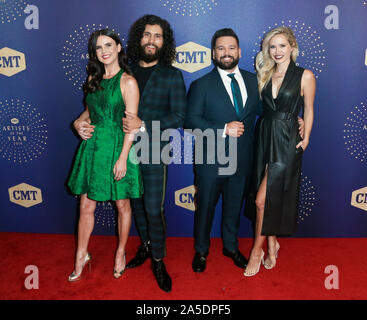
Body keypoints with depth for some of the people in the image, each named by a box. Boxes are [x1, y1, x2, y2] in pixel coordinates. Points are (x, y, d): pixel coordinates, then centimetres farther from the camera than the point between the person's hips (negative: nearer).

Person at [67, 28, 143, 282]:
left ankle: (121, 253, 30)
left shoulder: (127, 82, -8)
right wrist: (80, 123, 7)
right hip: (92, 146, 5)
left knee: (122, 204, 9)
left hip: (117, 148, -5)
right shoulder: (94, 78, 11)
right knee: (86, 206, 9)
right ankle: (82, 256, 26)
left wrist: (123, 158, -16)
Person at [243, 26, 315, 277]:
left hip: (286, 142, -4)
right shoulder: (265, 75, 10)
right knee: (270, 197, 11)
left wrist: (305, 138, -4)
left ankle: (257, 251, 13)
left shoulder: (305, 76, -3)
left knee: (262, 199, -6)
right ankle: (272, 243, 30)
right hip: (264, 137, 5)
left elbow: (309, 111, 1)